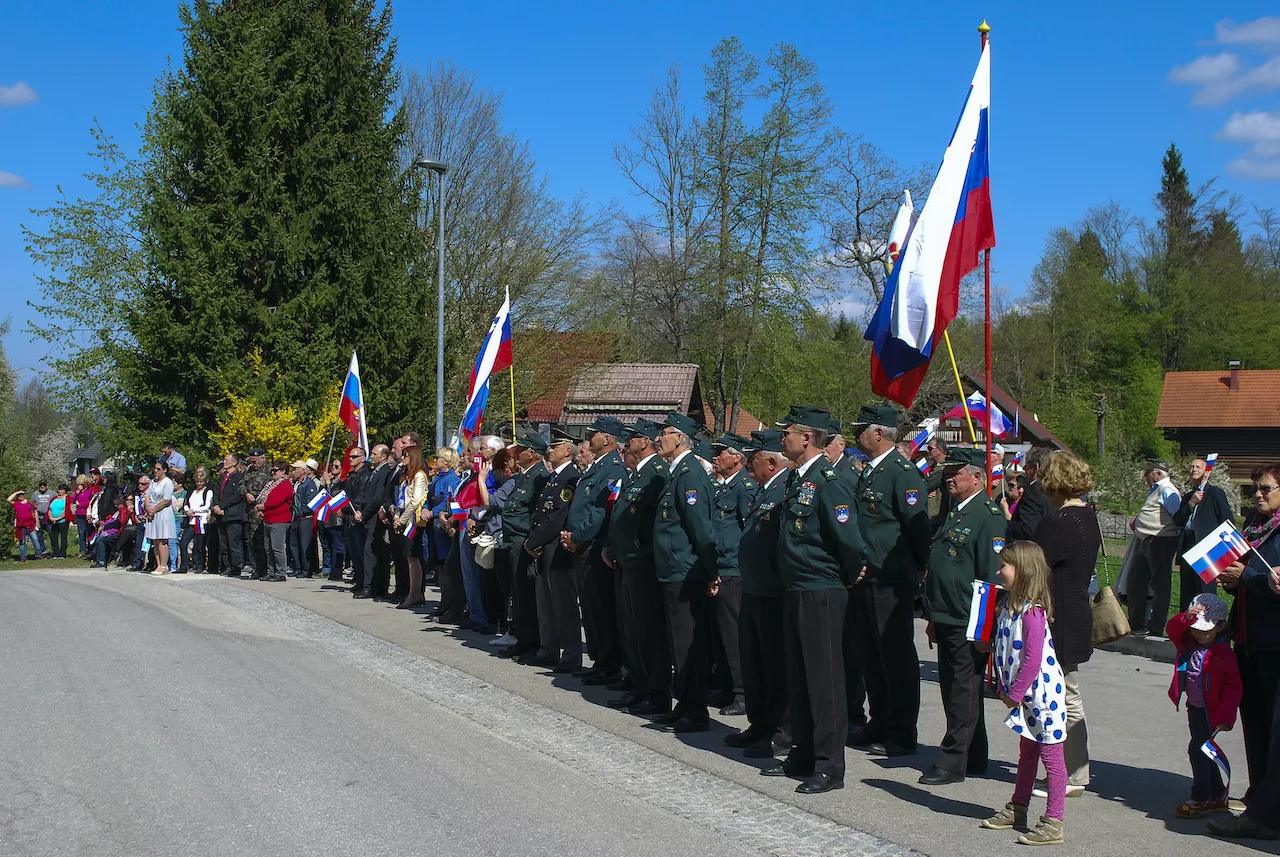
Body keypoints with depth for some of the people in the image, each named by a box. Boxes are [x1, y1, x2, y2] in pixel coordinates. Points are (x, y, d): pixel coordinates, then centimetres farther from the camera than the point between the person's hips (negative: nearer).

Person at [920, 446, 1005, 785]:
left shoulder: (989, 516, -13)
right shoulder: (955, 513, 17)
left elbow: (993, 576, -17)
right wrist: (933, 617, 21)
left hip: (969, 626, -10)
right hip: (947, 623, 10)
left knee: (964, 693, -2)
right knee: (953, 691, 14)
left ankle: (953, 762, 4)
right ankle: (974, 759, 24)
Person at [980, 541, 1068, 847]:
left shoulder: (1032, 612, -22)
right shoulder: (1011, 606, 8)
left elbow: (1033, 659, -25)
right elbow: (1006, 652, 15)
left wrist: (1014, 694, -18)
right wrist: (1005, 689, 9)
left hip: (1042, 691, -10)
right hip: (1024, 693, 10)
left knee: (1051, 755, -3)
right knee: (1027, 752, 21)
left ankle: (1053, 824, 1)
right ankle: (1017, 810, 34)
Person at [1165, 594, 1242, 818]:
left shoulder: (1224, 654, -17)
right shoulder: (1188, 642, 1)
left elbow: (1233, 687, -16)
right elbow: (1172, 629, -12)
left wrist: (1225, 716, -21)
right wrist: (1187, 617, -31)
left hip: (1210, 710, -7)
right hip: (1194, 707, 7)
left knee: (1198, 750, -11)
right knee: (1203, 751, 14)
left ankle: (1200, 798, 0)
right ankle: (1217, 796, 26)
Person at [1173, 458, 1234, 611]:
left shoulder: (1216, 493, 0)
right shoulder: (1187, 497, 20)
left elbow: (1228, 522, -4)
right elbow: (1177, 521, 9)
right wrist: (1191, 504, -4)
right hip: (1187, 549, 7)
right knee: (1186, 597, 7)